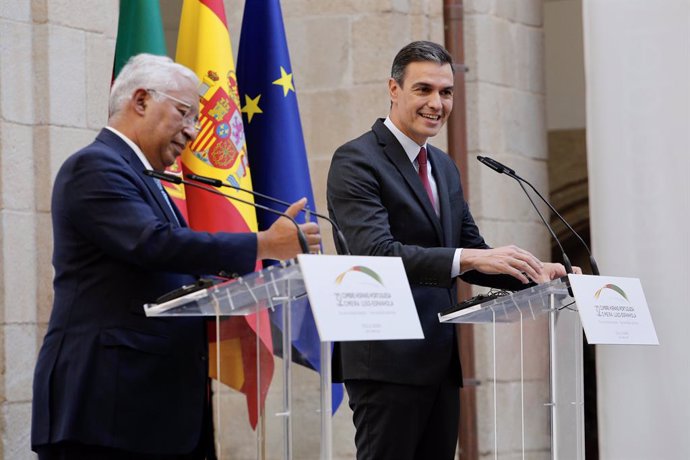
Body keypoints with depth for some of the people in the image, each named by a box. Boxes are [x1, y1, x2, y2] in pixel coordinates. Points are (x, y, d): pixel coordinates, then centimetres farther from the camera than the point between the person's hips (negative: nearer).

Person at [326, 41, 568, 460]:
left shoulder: (444, 166, 19)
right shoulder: (356, 161, -9)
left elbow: (471, 256, 21)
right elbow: (376, 252, -22)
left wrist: (534, 272, 2)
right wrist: (469, 258, -32)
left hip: (440, 362, 8)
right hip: (388, 362, -8)